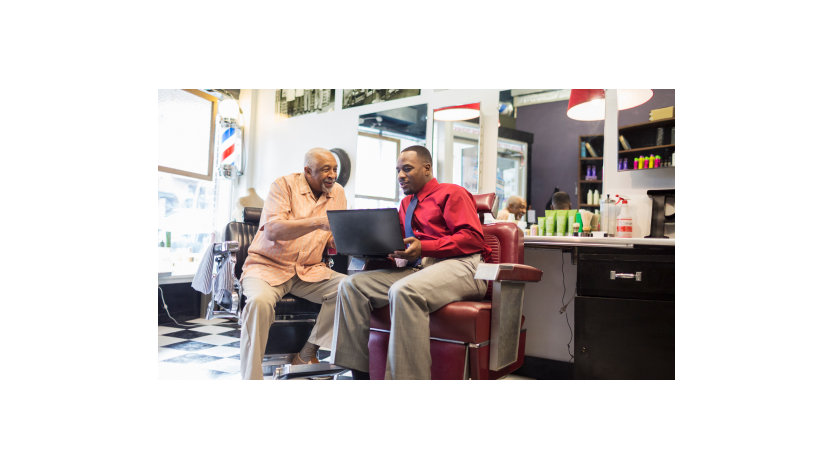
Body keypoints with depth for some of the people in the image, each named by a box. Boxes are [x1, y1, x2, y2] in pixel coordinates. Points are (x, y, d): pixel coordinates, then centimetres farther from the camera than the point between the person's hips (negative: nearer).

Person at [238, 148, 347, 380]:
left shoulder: (337, 192, 9)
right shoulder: (284, 185, -6)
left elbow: (334, 242, 11)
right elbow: (272, 231, -21)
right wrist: (318, 222, -32)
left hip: (309, 270, 4)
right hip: (268, 266, -4)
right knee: (260, 301, -35)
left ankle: (306, 355, -12)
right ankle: (250, 378, -21)